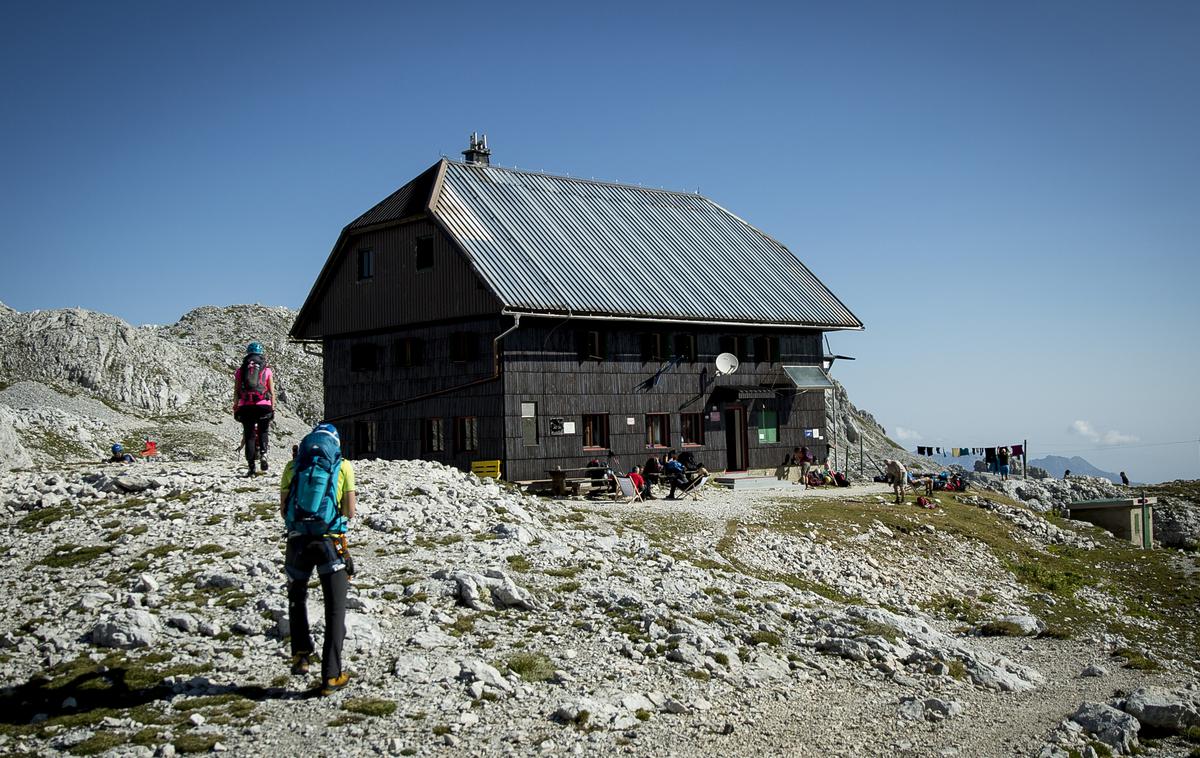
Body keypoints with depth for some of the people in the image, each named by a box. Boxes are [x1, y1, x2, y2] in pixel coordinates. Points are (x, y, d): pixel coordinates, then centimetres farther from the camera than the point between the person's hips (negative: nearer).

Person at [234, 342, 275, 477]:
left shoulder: (241, 370, 9)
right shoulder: (267, 370, 7)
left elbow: (236, 392, 6)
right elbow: (272, 392, 3)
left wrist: (235, 408, 12)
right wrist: (273, 408, 9)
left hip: (246, 407, 1)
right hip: (264, 405, -1)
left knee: (249, 435, 5)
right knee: (263, 432, 18)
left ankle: (251, 467, 0)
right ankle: (263, 453, -6)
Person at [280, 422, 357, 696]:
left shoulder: (293, 466, 5)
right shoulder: (342, 466, -1)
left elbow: (283, 510, 6)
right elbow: (350, 512, -2)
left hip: (298, 540, 2)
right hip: (330, 542, -2)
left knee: (297, 598, 28)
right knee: (335, 610, 7)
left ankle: (301, 654, 19)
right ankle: (330, 676, 5)